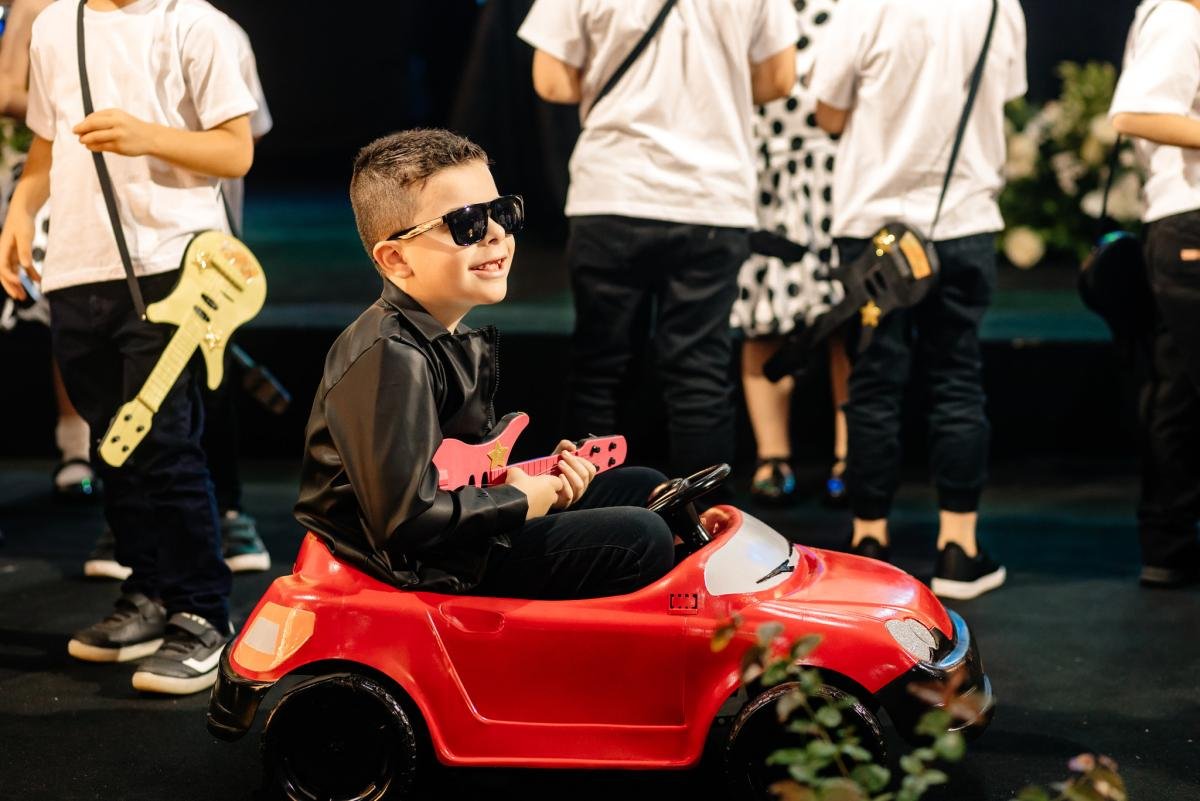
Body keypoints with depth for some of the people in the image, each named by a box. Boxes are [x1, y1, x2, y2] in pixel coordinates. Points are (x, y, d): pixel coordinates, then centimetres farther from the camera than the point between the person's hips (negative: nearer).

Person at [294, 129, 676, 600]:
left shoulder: (459, 343, 10)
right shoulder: (389, 358, -22)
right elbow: (406, 514, -29)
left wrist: (540, 477, 1)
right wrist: (521, 502, -16)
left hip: (465, 539, 11)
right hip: (422, 572, -11)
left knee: (645, 490, 15)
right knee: (642, 538, -18)